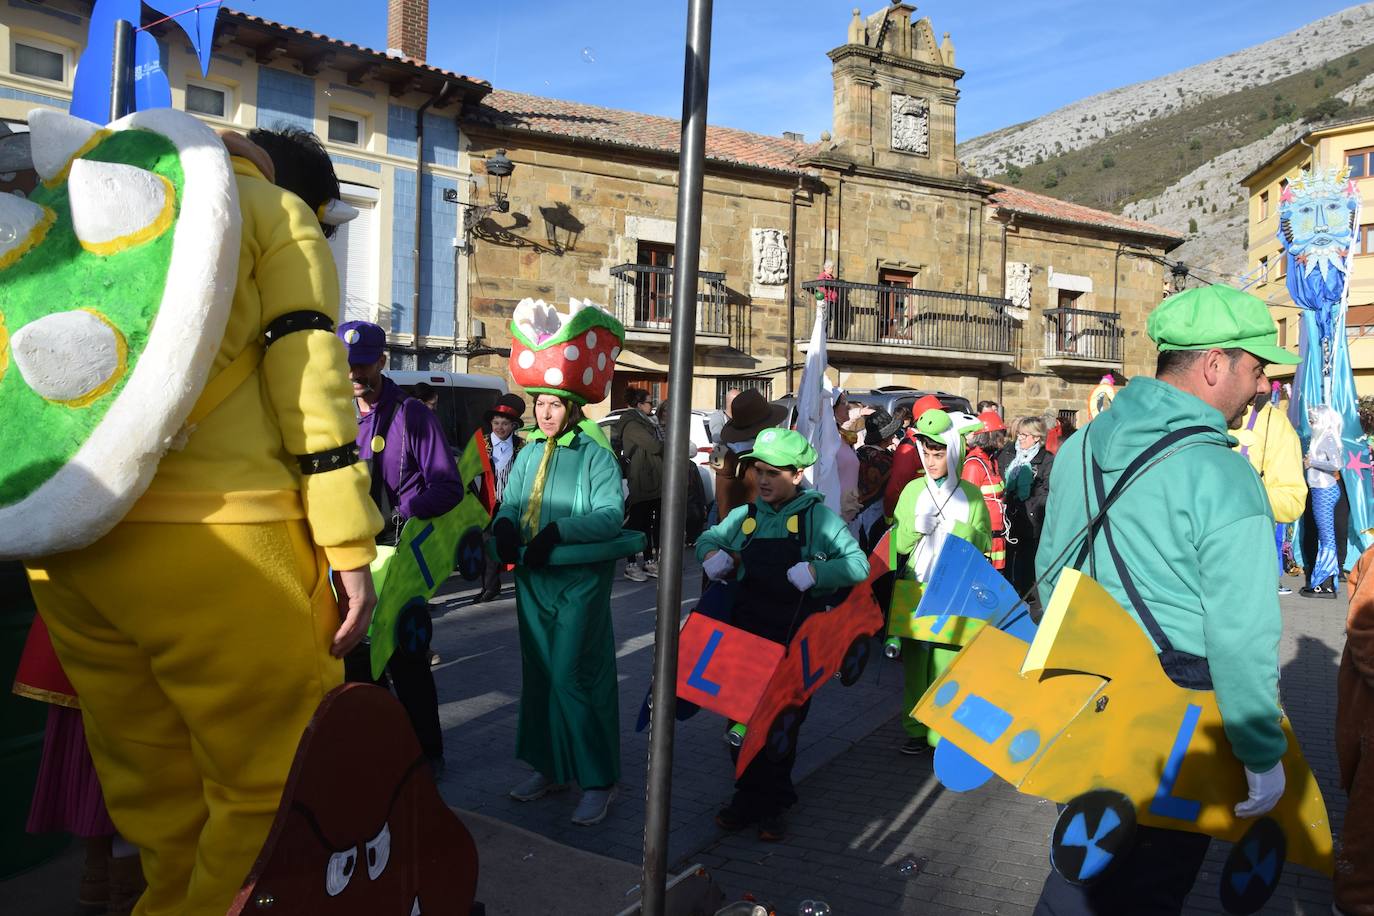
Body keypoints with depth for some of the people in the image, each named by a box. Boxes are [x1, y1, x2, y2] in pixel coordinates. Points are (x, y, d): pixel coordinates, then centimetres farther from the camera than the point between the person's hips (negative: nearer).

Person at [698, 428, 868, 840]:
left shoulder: (819, 518, -6)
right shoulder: (744, 517, 6)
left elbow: (858, 565, -12)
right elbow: (708, 540, 20)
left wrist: (816, 571, -27)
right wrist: (713, 554, -3)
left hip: (796, 643, -3)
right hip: (746, 636, 4)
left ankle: (773, 804, 25)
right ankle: (749, 796, 25)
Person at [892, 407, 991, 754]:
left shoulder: (971, 494, 5)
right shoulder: (912, 490, 7)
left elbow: (984, 543, 7)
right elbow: (897, 545, 5)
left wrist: (963, 532, -10)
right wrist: (916, 527, -13)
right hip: (916, 587, 1)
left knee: (946, 662, -7)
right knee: (915, 660, 3)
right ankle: (916, 730, 14)